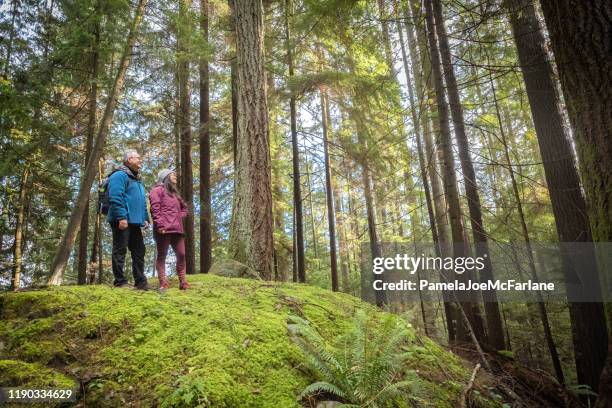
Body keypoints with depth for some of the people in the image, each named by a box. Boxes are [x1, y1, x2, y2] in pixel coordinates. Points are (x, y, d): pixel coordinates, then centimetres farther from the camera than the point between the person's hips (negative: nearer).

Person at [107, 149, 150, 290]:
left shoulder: (136, 179, 24)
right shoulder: (120, 175, -6)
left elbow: (141, 202, 27)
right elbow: (115, 198, -18)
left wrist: (145, 218, 18)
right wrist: (121, 217, -24)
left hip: (135, 222, 10)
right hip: (122, 221, -10)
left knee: (139, 251, 9)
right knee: (120, 251, -4)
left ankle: (140, 282, 15)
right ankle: (120, 282, -1)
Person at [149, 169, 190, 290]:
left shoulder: (174, 192, 28)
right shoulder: (158, 190, 2)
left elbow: (184, 208, 33)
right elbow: (155, 208, -10)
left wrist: (180, 217, 12)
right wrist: (160, 225, -19)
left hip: (177, 229, 8)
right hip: (164, 229, -8)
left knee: (181, 255, 4)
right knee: (162, 255, -3)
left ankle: (183, 282, 9)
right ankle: (163, 283, -4)